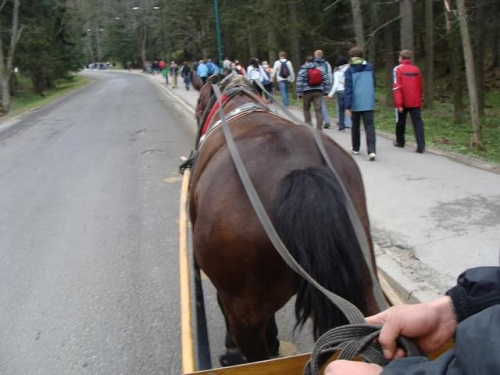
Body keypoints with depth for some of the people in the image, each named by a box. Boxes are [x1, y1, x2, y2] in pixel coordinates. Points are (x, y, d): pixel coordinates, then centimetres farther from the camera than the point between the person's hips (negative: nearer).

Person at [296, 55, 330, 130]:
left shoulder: (303, 71, -1)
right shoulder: (320, 70, 8)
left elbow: (299, 83, -8)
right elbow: (326, 81, 6)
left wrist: (299, 93, -3)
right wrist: (326, 92, 9)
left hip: (307, 92, -2)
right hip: (318, 92, 2)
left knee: (306, 109, 17)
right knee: (318, 110, -1)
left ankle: (308, 124, 14)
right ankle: (319, 128, -6)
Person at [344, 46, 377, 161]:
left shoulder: (350, 70, -5)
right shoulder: (370, 67, 6)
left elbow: (348, 89, -10)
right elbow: (373, 84, 17)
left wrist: (347, 106, -10)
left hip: (355, 103, -2)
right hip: (368, 102, 2)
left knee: (355, 125, 16)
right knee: (369, 126, -1)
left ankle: (355, 148, 29)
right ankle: (371, 151, -15)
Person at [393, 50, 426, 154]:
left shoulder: (398, 69, -6)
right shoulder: (416, 69, 6)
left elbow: (397, 88, -14)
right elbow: (420, 87, 12)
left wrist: (398, 103, -15)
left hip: (403, 102, -2)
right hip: (415, 102, 3)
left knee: (400, 122, 15)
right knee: (418, 122, -2)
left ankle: (400, 142, 31)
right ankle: (421, 146, -12)